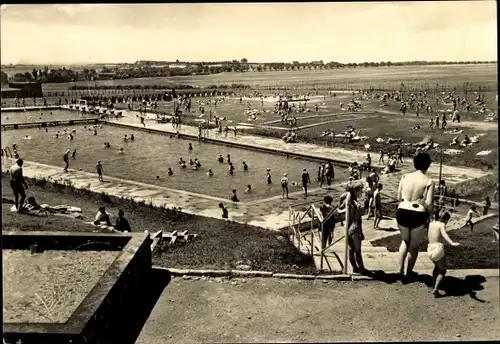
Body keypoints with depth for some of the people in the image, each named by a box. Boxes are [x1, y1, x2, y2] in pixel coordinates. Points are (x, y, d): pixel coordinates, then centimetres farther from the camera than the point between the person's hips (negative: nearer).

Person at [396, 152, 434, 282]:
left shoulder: (405, 177, 2)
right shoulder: (428, 181, -8)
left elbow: (399, 198, 5)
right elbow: (428, 204, -13)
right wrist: (430, 217, 3)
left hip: (402, 212, 3)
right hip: (418, 215, -3)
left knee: (405, 241, 28)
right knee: (414, 245, 20)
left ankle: (400, 270, 20)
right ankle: (409, 273, 31)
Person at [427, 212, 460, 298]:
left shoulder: (431, 223, 15)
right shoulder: (442, 225, -6)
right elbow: (444, 234, -28)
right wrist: (452, 243, -43)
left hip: (430, 250, 7)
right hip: (438, 250, -7)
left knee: (437, 266, 32)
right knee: (442, 271, 6)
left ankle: (433, 285, 39)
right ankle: (435, 290, -10)